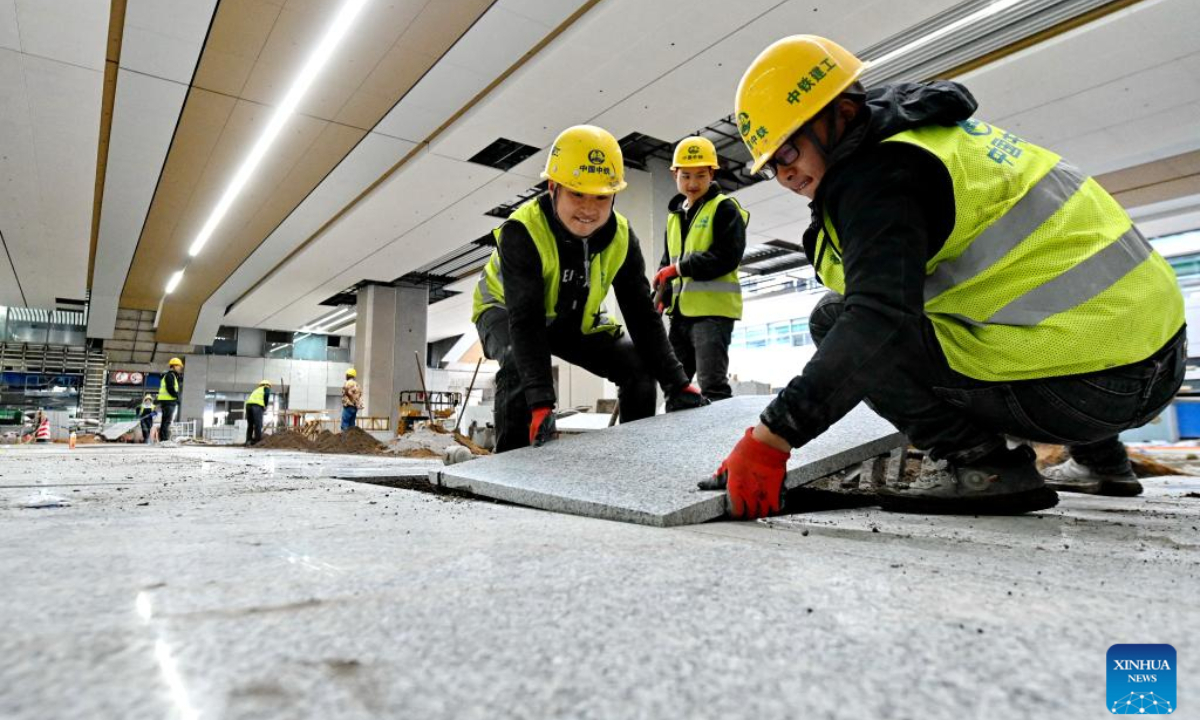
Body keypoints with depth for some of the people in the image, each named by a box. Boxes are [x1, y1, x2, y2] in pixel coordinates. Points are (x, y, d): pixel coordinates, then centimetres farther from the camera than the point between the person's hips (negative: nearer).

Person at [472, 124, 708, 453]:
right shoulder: (521, 232, -35)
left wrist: (677, 384, -25)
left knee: (639, 366, -9)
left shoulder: (621, 239, -20)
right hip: (506, 310, -4)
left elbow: (642, 316, -19)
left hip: (576, 320, 5)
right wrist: (541, 402, -50)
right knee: (519, 364, -37)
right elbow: (525, 321, -41)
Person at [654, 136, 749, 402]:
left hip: (713, 308, -8)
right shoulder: (674, 216, 19)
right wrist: (661, 295, 4)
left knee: (712, 384, -11)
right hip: (682, 310, 8)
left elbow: (728, 256, -16)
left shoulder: (724, 208, -3)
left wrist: (680, 267, -16)